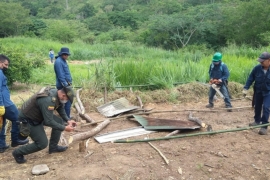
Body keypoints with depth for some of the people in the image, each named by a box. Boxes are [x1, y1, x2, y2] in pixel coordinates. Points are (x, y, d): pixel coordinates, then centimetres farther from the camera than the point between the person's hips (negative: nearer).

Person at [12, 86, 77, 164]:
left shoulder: (56, 93, -8)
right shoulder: (48, 100, -36)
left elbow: (60, 108, 10)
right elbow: (49, 122, -32)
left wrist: (68, 120, -2)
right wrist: (64, 128, -24)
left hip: (38, 114, 9)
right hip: (28, 120, -9)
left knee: (59, 121, 3)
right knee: (42, 143, -7)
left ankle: (53, 147, 17)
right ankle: (18, 153, 13)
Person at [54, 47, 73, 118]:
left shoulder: (63, 60, 15)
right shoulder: (58, 62, -16)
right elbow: (61, 75, -21)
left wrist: (69, 82, 19)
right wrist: (65, 85, -21)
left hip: (67, 84, 10)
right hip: (63, 86, -10)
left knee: (68, 101, 16)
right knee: (68, 102, -8)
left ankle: (66, 116, 27)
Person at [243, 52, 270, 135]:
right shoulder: (257, 68, -14)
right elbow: (251, 78, -6)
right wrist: (245, 88, -13)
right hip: (258, 91, 3)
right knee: (257, 107, 16)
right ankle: (257, 121, 38)